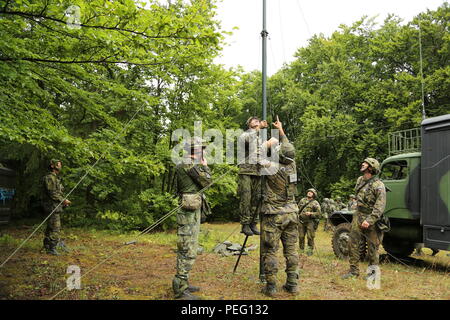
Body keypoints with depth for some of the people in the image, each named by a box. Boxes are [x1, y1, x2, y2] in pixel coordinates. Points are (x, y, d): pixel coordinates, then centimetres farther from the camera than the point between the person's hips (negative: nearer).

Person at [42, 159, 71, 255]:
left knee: (50, 228, 14)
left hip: (56, 207, 10)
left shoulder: (55, 178, 20)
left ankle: (47, 246, 21)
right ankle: (51, 248, -6)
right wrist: (63, 200, -15)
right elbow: (52, 193, -20)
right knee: (55, 228, -10)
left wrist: (63, 202, 12)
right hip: (52, 207, -10)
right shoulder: (49, 177, -12)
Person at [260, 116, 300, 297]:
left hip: (274, 216, -5)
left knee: (270, 251, 1)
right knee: (291, 250, 10)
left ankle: (271, 287, 2)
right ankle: (292, 284, 14)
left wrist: (268, 143, 4)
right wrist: (281, 130, 27)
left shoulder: (272, 168, -15)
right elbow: (288, 148, 17)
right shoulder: (292, 166, 0)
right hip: (291, 214, 5)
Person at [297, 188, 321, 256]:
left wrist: (311, 213, -19)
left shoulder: (315, 203, -1)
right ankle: (301, 250, 20)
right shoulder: (302, 200, 13)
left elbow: (319, 214, -8)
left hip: (310, 222, -4)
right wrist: (298, 214, 12)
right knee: (301, 237, 7)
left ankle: (310, 250, 9)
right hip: (301, 222, 4)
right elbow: (298, 208, 25)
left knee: (310, 237, -4)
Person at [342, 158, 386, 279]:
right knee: (352, 243, 4)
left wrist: (369, 220, -27)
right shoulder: (359, 180, 8)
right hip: (358, 216, 7)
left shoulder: (378, 185, -15)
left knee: (372, 246, 3)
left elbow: (380, 206, -21)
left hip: (372, 219, -6)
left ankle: (373, 272, 16)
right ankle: (354, 270, 14)